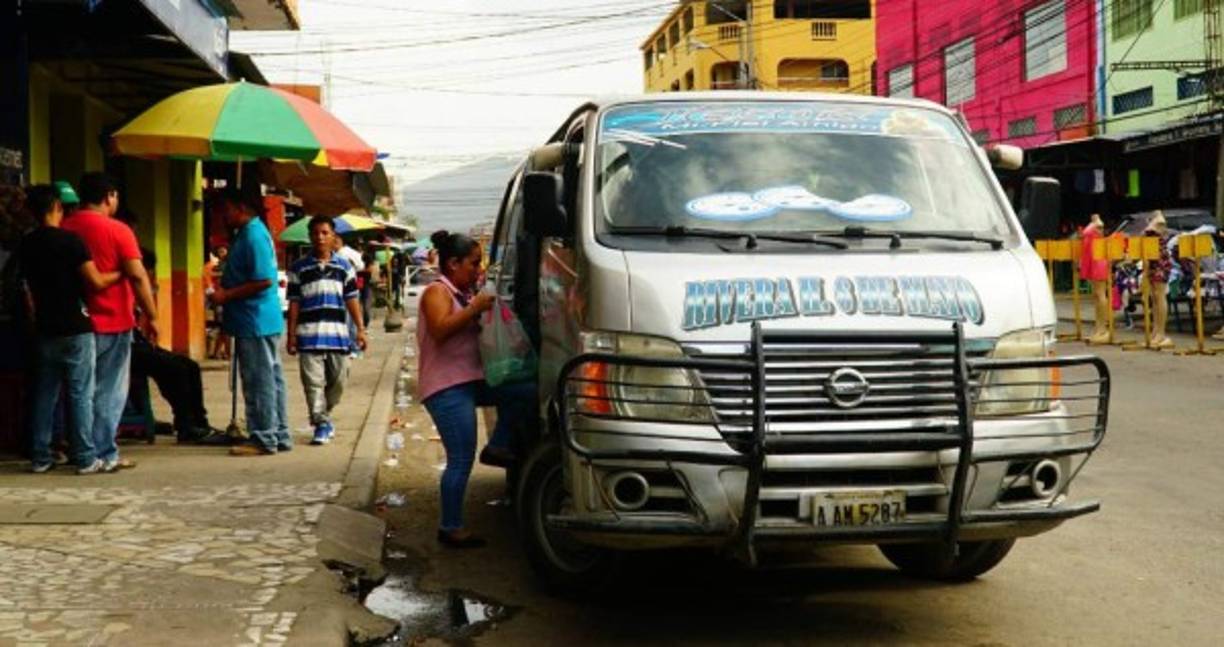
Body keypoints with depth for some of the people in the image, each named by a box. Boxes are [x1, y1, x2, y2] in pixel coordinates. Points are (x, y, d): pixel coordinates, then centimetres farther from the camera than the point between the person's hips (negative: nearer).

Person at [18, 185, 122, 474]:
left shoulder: (26, 245, 8)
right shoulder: (69, 240, -12)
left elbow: (28, 292, 16)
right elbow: (96, 282, -15)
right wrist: (121, 274, 2)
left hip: (45, 329, 6)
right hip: (75, 328, -6)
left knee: (45, 394, 10)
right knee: (80, 394, -2)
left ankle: (40, 457, 12)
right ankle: (85, 459, -1)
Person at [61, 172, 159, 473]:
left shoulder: (64, 229, 5)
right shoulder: (117, 231, -10)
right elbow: (137, 276, -14)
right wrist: (151, 316, -8)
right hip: (112, 322, -5)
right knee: (110, 392, 2)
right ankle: (104, 455, 2)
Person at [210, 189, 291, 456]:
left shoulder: (253, 236, -16)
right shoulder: (247, 233, 17)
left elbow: (264, 280, -23)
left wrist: (227, 295, -17)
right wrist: (225, 290, 12)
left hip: (255, 322, -10)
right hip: (263, 321, 10)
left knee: (259, 382, -5)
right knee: (271, 379, 13)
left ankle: (264, 439, 0)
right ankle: (279, 436, 19)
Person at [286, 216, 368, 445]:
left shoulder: (344, 267, 10)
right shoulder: (299, 268, 5)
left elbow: (352, 300, 11)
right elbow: (294, 303, 5)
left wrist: (360, 328, 4)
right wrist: (291, 335, 1)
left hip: (338, 333, 2)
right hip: (309, 335, -2)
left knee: (338, 380, 8)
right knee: (313, 382, -5)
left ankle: (323, 415, 29)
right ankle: (322, 424, 0)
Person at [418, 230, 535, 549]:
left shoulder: (464, 293, 20)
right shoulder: (437, 292, -8)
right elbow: (441, 330, -24)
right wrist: (475, 309, -23)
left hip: (473, 380, 9)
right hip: (447, 387, -9)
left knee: (527, 391, -9)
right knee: (461, 460, -10)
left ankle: (497, 447, 4)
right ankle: (451, 528, -2)